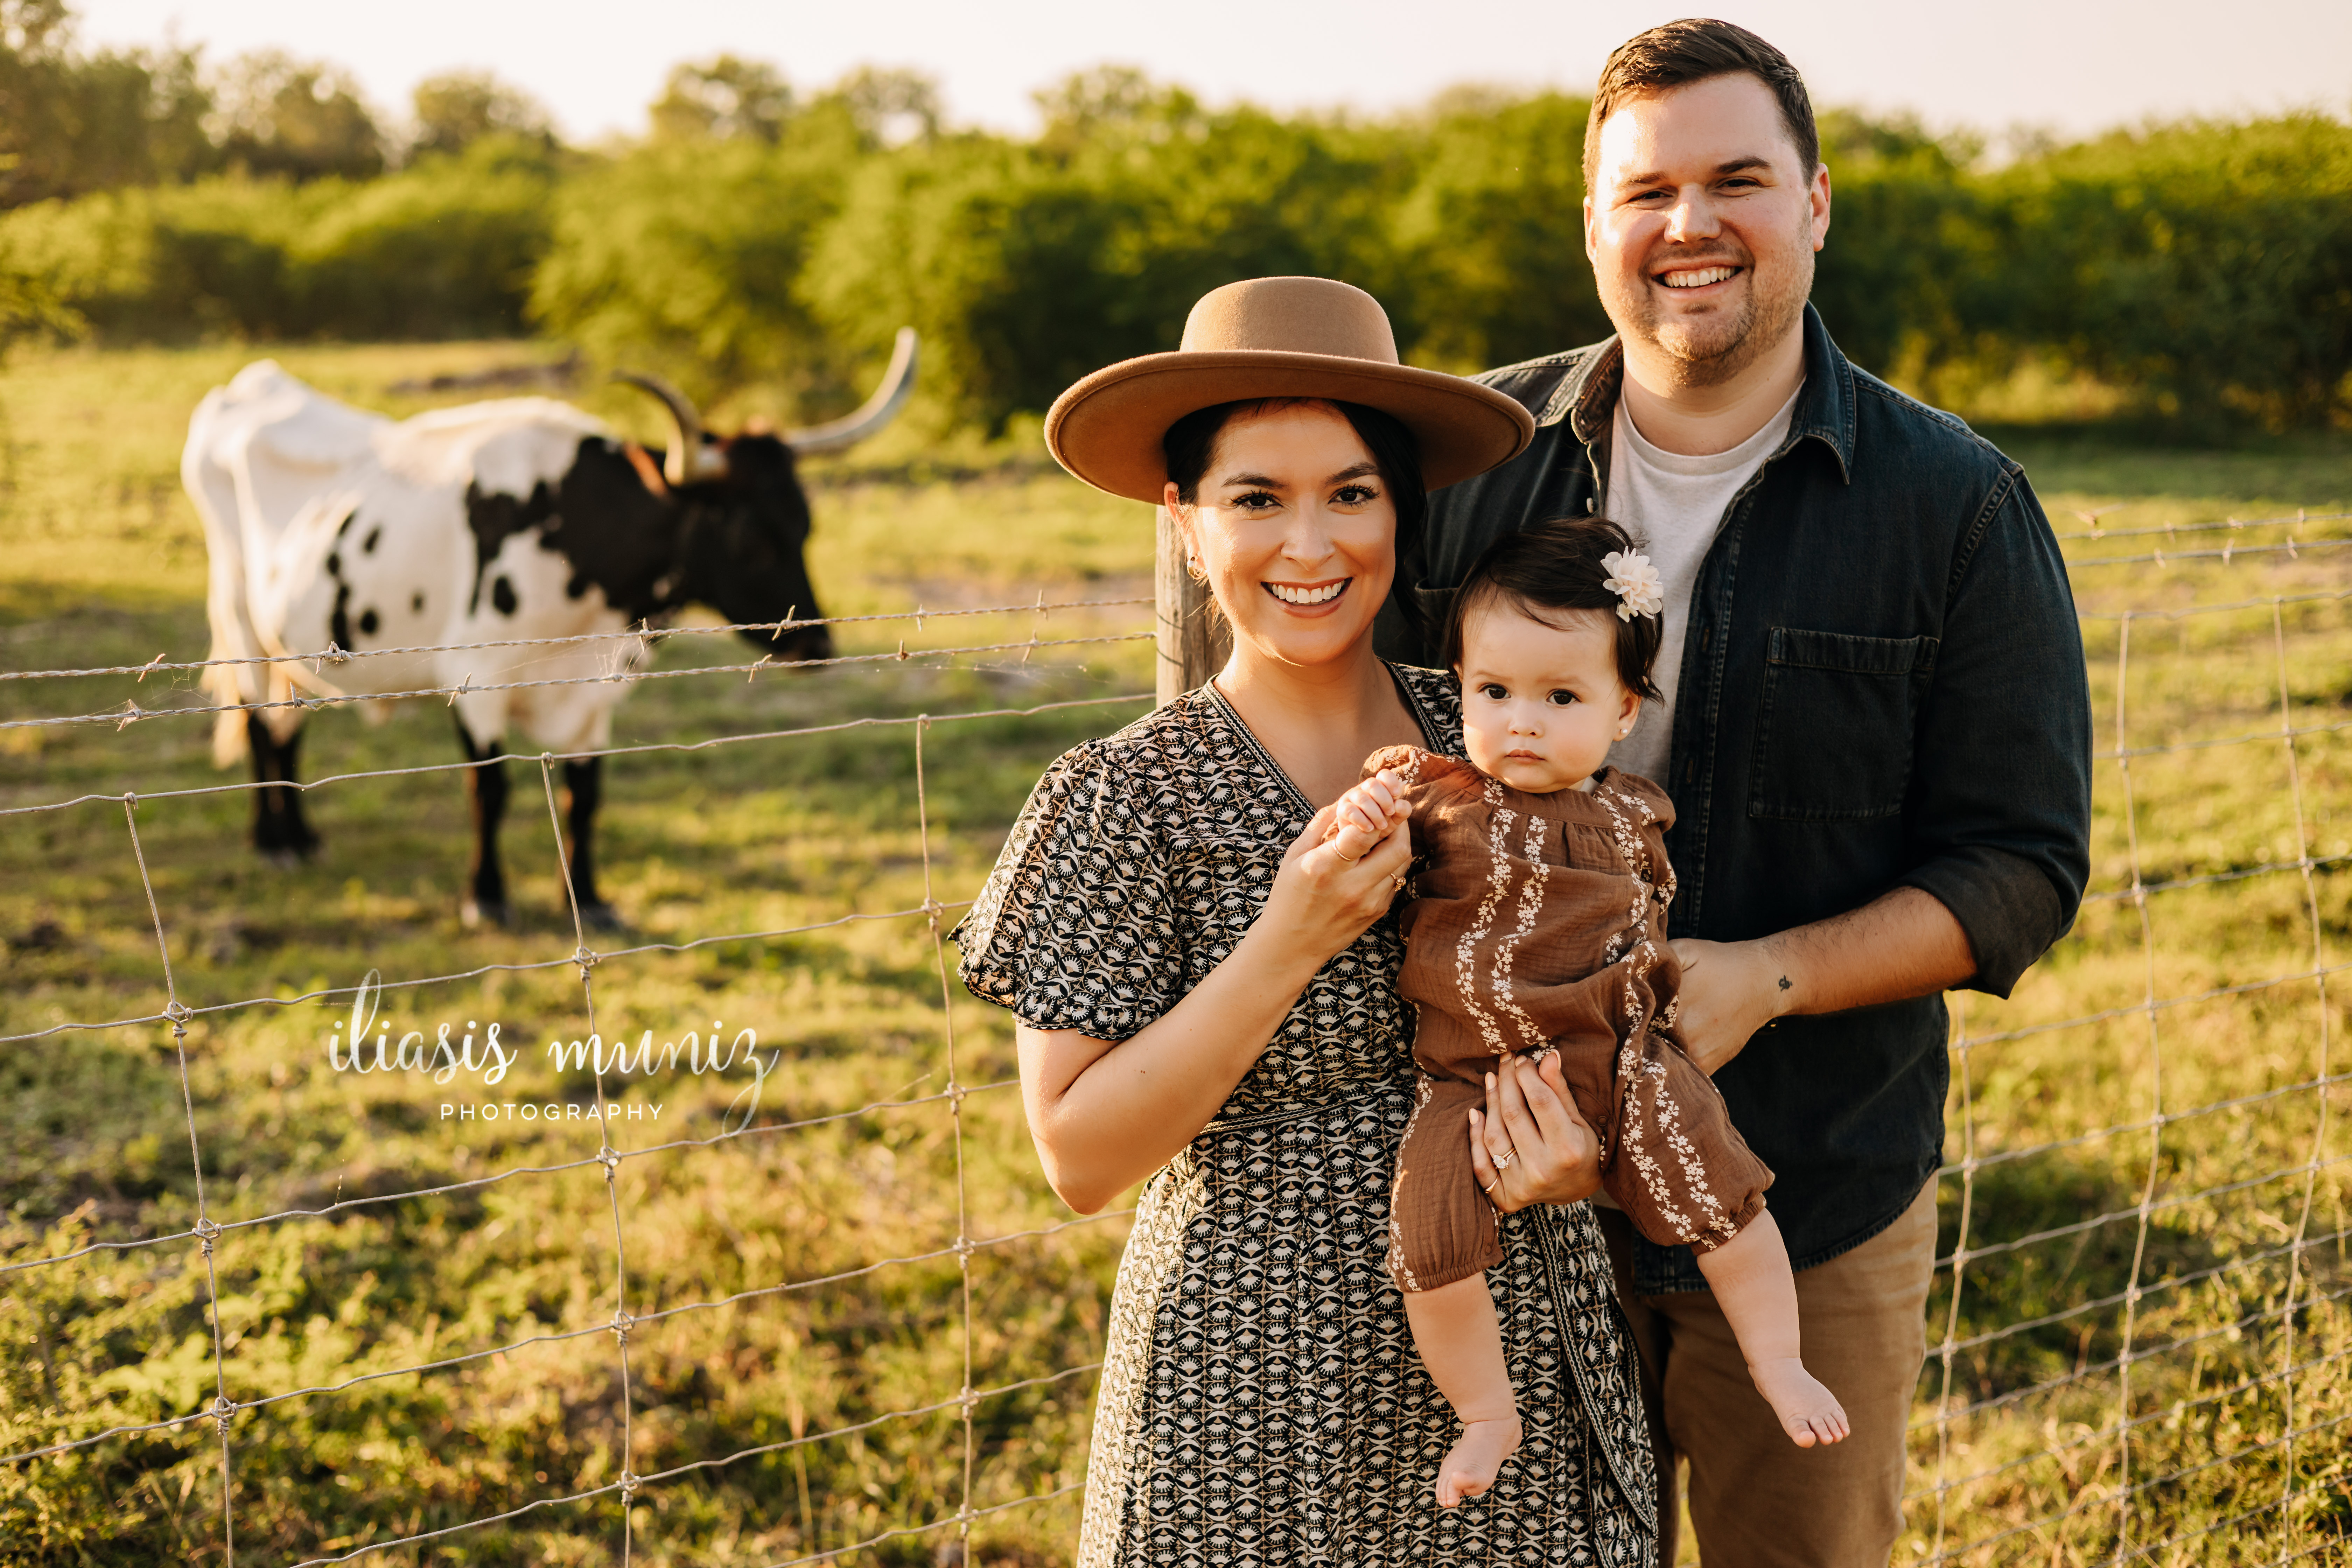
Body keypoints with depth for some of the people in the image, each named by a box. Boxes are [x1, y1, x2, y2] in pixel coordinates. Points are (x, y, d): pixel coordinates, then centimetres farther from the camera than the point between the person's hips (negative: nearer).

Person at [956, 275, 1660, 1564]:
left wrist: (1582, 1148, -8)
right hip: (1262, 1391, -4)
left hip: (1529, 1360, 4)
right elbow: (1078, 1158, -15)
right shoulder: (1124, 800, -12)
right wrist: (1292, 944, -24)